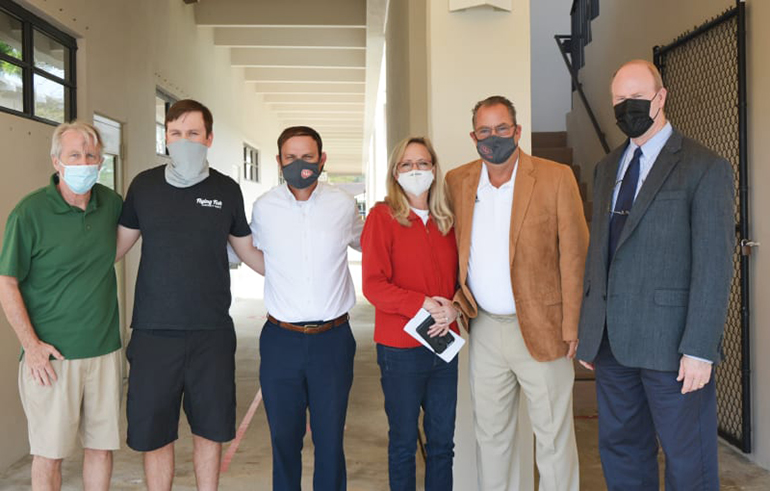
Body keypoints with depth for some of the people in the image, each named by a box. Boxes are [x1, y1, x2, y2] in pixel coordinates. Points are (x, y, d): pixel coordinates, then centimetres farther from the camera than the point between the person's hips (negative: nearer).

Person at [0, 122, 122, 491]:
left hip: (105, 349, 4)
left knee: (101, 445, 12)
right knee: (49, 453, 6)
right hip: (51, 355, -4)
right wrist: (31, 344, -12)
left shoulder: (111, 203, 4)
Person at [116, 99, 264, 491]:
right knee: (153, 433, 8)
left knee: (210, 429, 12)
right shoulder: (144, 185, 2)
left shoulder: (226, 190, 2)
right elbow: (117, 246, 9)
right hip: (153, 331, 0)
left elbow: (247, 251, 12)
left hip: (212, 332, 0)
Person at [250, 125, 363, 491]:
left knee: (330, 440, 8)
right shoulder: (263, 207, 0)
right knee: (283, 438, 10)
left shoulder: (343, 205, -1)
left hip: (332, 339, 0)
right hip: (281, 340, 0)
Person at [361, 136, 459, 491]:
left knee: (442, 441, 13)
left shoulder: (445, 220, 10)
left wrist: (451, 307, -9)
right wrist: (422, 304, -22)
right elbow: (373, 285, -12)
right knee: (403, 442, 9)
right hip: (401, 348, -4)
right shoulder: (382, 216, -5)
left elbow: (458, 276, 12)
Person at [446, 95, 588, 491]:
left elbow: (574, 254, -7)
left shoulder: (556, 178, -6)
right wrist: (456, 302, 0)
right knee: (490, 434, 16)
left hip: (541, 328, -3)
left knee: (553, 435, 7)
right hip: (484, 329, 4)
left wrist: (571, 325, -10)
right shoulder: (457, 181, 5)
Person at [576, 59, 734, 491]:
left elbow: (715, 265, -11)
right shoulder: (607, 168, 15)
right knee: (621, 452, 16)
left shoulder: (705, 168, -5)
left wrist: (699, 349, -16)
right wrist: (588, 332, 11)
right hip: (613, 342, 6)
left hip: (672, 344, -6)